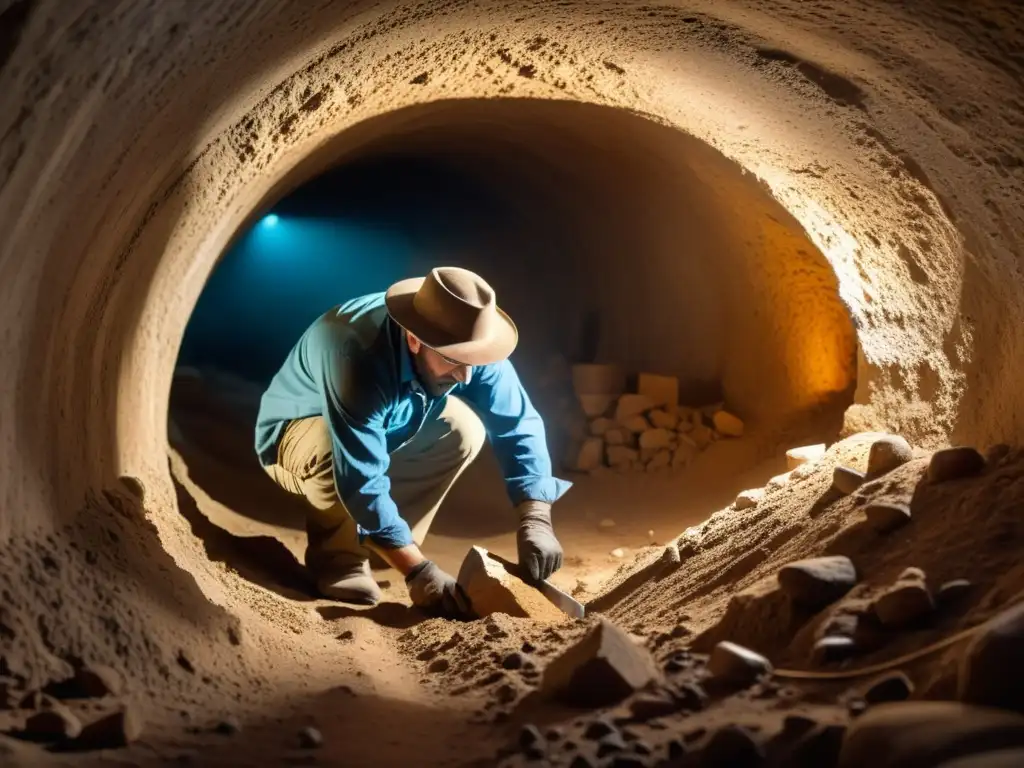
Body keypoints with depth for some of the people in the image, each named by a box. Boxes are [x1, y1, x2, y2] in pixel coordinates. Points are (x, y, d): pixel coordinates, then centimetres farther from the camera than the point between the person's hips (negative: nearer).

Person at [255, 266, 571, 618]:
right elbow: (362, 482, -41)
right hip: (294, 435, -6)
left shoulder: (466, 341, -23)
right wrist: (417, 570, -44)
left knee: (464, 427, -18)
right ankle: (336, 555, -10)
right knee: (330, 448, -38)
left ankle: (368, 544, -5)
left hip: (383, 431, 6)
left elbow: (518, 425, -21)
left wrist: (536, 520, -33)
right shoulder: (359, 358, -40)